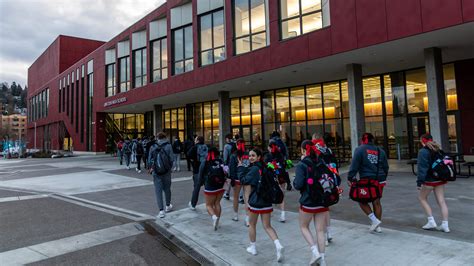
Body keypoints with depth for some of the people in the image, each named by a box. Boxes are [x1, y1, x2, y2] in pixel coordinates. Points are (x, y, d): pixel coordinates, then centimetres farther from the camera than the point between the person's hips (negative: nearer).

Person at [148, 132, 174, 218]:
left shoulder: (152, 147, -2)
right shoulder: (168, 146, -6)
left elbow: (149, 160, 0)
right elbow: (171, 159, -9)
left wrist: (151, 168, 18)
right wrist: (170, 168, 8)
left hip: (156, 172, 0)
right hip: (166, 172, 0)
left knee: (158, 190, 4)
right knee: (167, 189, 17)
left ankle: (161, 210, -1)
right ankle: (168, 206, 34)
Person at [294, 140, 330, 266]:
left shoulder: (302, 165, -12)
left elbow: (298, 185, -18)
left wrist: (294, 181, 2)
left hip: (308, 201, -4)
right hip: (323, 201, 5)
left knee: (304, 227, 17)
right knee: (320, 230, 12)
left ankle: (315, 251, 3)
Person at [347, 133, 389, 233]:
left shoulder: (359, 150, -5)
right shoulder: (380, 151, 10)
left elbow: (354, 165, -12)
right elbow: (386, 167, 15)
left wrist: (350, 178, -8)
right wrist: (383, 179, 26)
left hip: (367, 180, -5)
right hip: (380, 180, 5)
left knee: (362, 201, 9)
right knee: (377, 202, 13)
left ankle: (374, 220, -2)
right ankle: (377, 226, 20)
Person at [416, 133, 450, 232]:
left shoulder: (423, 152, -14)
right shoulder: (438, 150, 9)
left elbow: (422, 168, -19)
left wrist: (419, 182, -18)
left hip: (429, 180, -7)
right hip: (440, 179, 7)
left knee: (422, 198, 11)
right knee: (441, 200, 8)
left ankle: (431, 221, 7)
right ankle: (445, 225, 8)